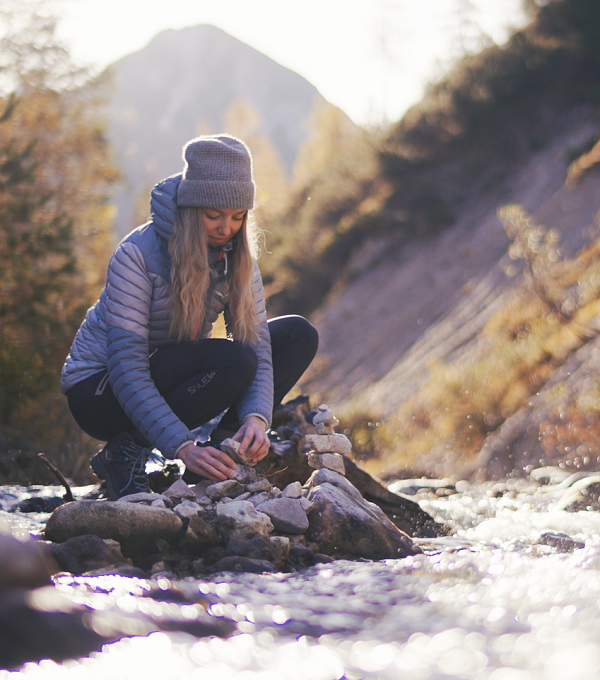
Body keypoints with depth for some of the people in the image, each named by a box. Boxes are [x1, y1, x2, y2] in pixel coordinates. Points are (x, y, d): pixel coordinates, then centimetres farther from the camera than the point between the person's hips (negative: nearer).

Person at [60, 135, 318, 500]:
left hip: (173, 380, 7)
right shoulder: (136, 254, -25)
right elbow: (127, 370, -30)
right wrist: (183, 447, -41)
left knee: (299, 336, -6)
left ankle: (214, 458, -8)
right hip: (99, 392, -7)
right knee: (234, 360, -31)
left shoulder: (237, 257, -6)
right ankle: (126, 452, -16)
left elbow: (257, 342, -11)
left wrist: (256, 416, -32)